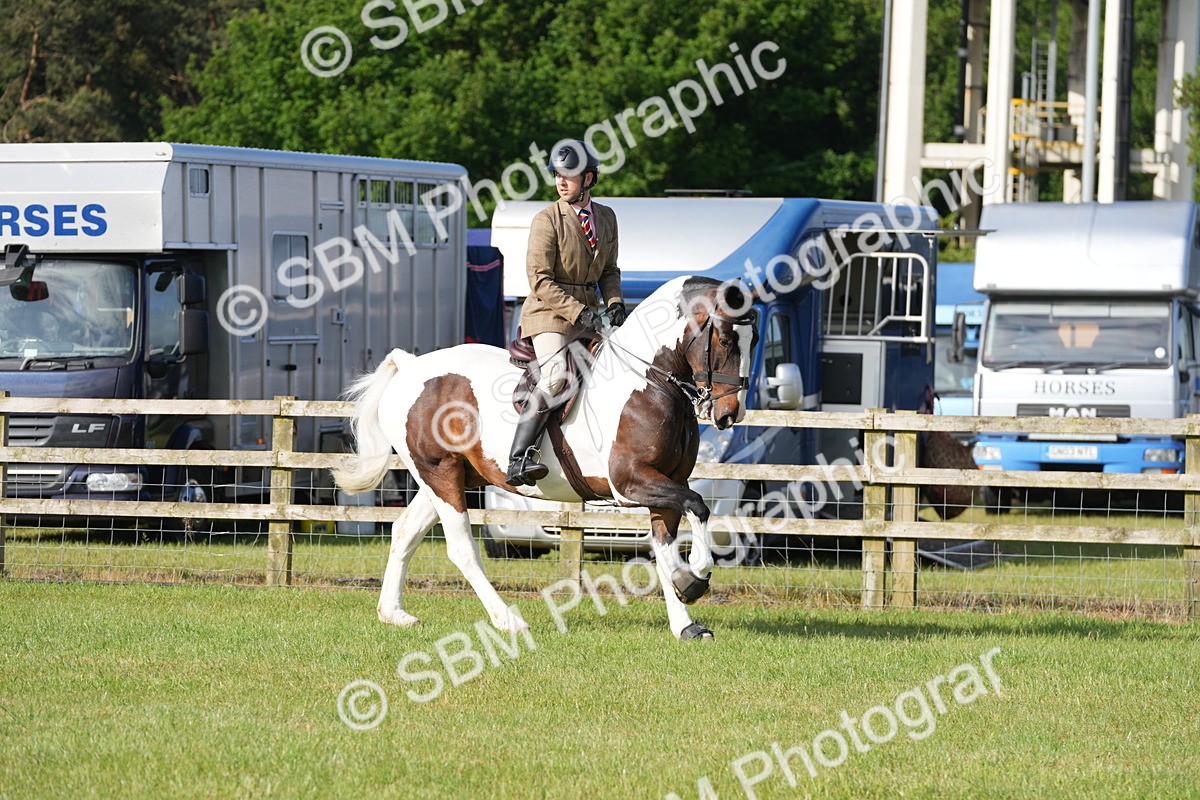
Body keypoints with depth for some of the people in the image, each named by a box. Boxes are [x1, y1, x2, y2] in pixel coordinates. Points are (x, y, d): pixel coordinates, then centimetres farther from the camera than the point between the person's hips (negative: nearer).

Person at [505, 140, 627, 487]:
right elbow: (540, 281, -14)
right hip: (549, 313, -7)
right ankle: (519, 459, -35)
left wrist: (614, 302, -1)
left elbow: (609, 270, 19)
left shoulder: (606, 217, 9)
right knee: (556, 375, -28)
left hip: (587, 312, 7)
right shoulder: (547, 220, -9)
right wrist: (578, 312, -21)